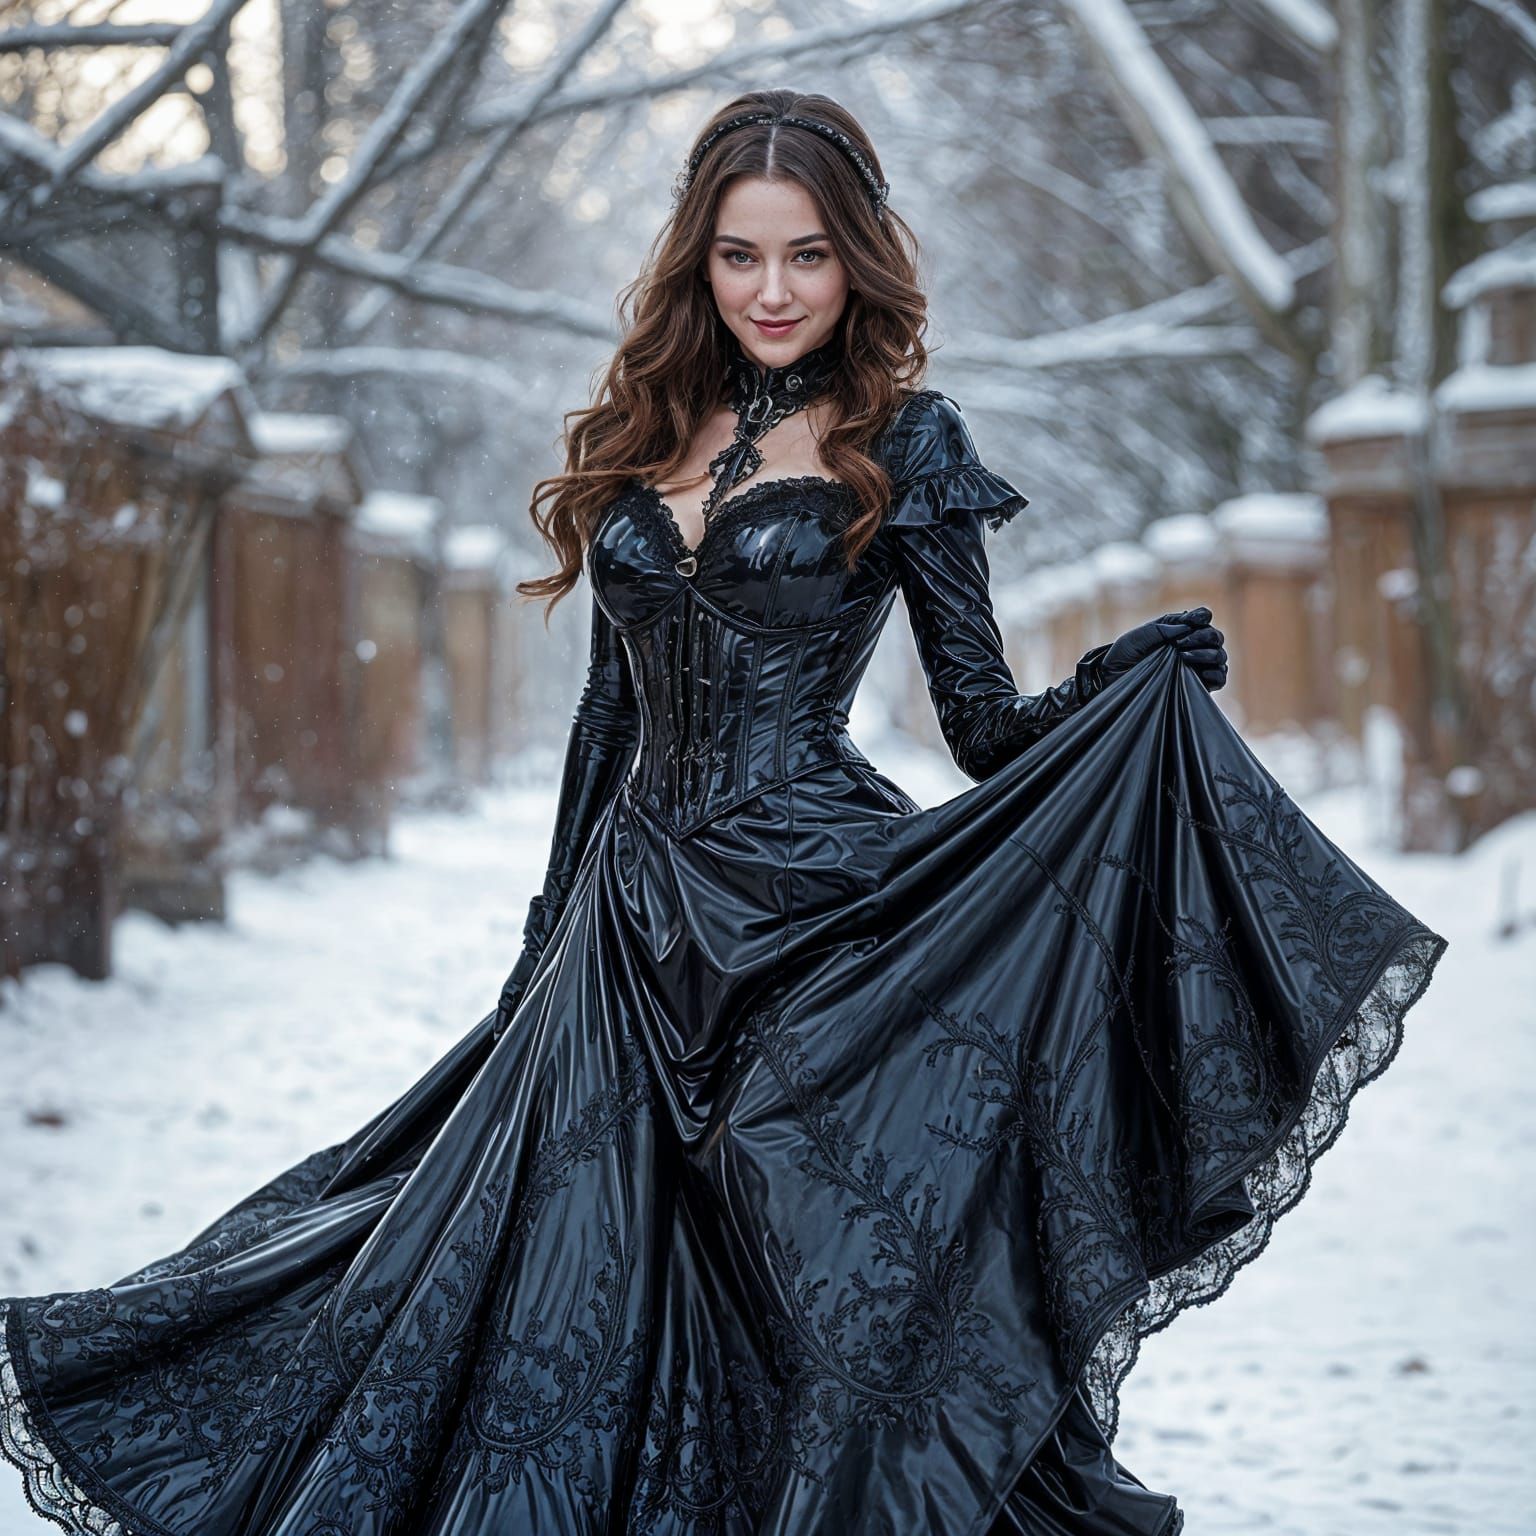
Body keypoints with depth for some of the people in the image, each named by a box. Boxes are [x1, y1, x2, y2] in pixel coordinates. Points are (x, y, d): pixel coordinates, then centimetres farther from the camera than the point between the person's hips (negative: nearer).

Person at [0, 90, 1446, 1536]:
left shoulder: (901, 442, 0)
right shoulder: (641, 437, 12)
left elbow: (983, 722, -2)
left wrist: (1121, 685, -20)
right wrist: (554, 929, 16)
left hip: (814, 918, -5)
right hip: (637, 919, 5)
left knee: (821, 1294, -4)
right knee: (588, 1291, 4)